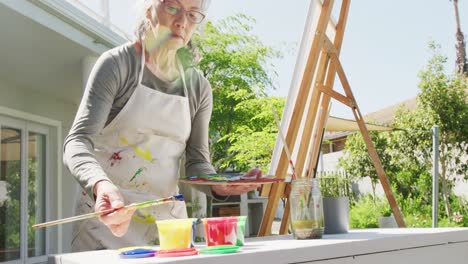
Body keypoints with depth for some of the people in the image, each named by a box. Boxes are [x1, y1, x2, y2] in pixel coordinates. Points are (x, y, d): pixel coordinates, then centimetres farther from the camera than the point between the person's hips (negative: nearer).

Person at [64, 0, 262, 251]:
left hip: (168, 218, 4)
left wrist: (218, 185, -17)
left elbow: (197, 160, 6)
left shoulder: (198, 87, 5)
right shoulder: (117, 64, -9)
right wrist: (101, 184, -40)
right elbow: (78, 141, -18)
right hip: (108, 212, -4)